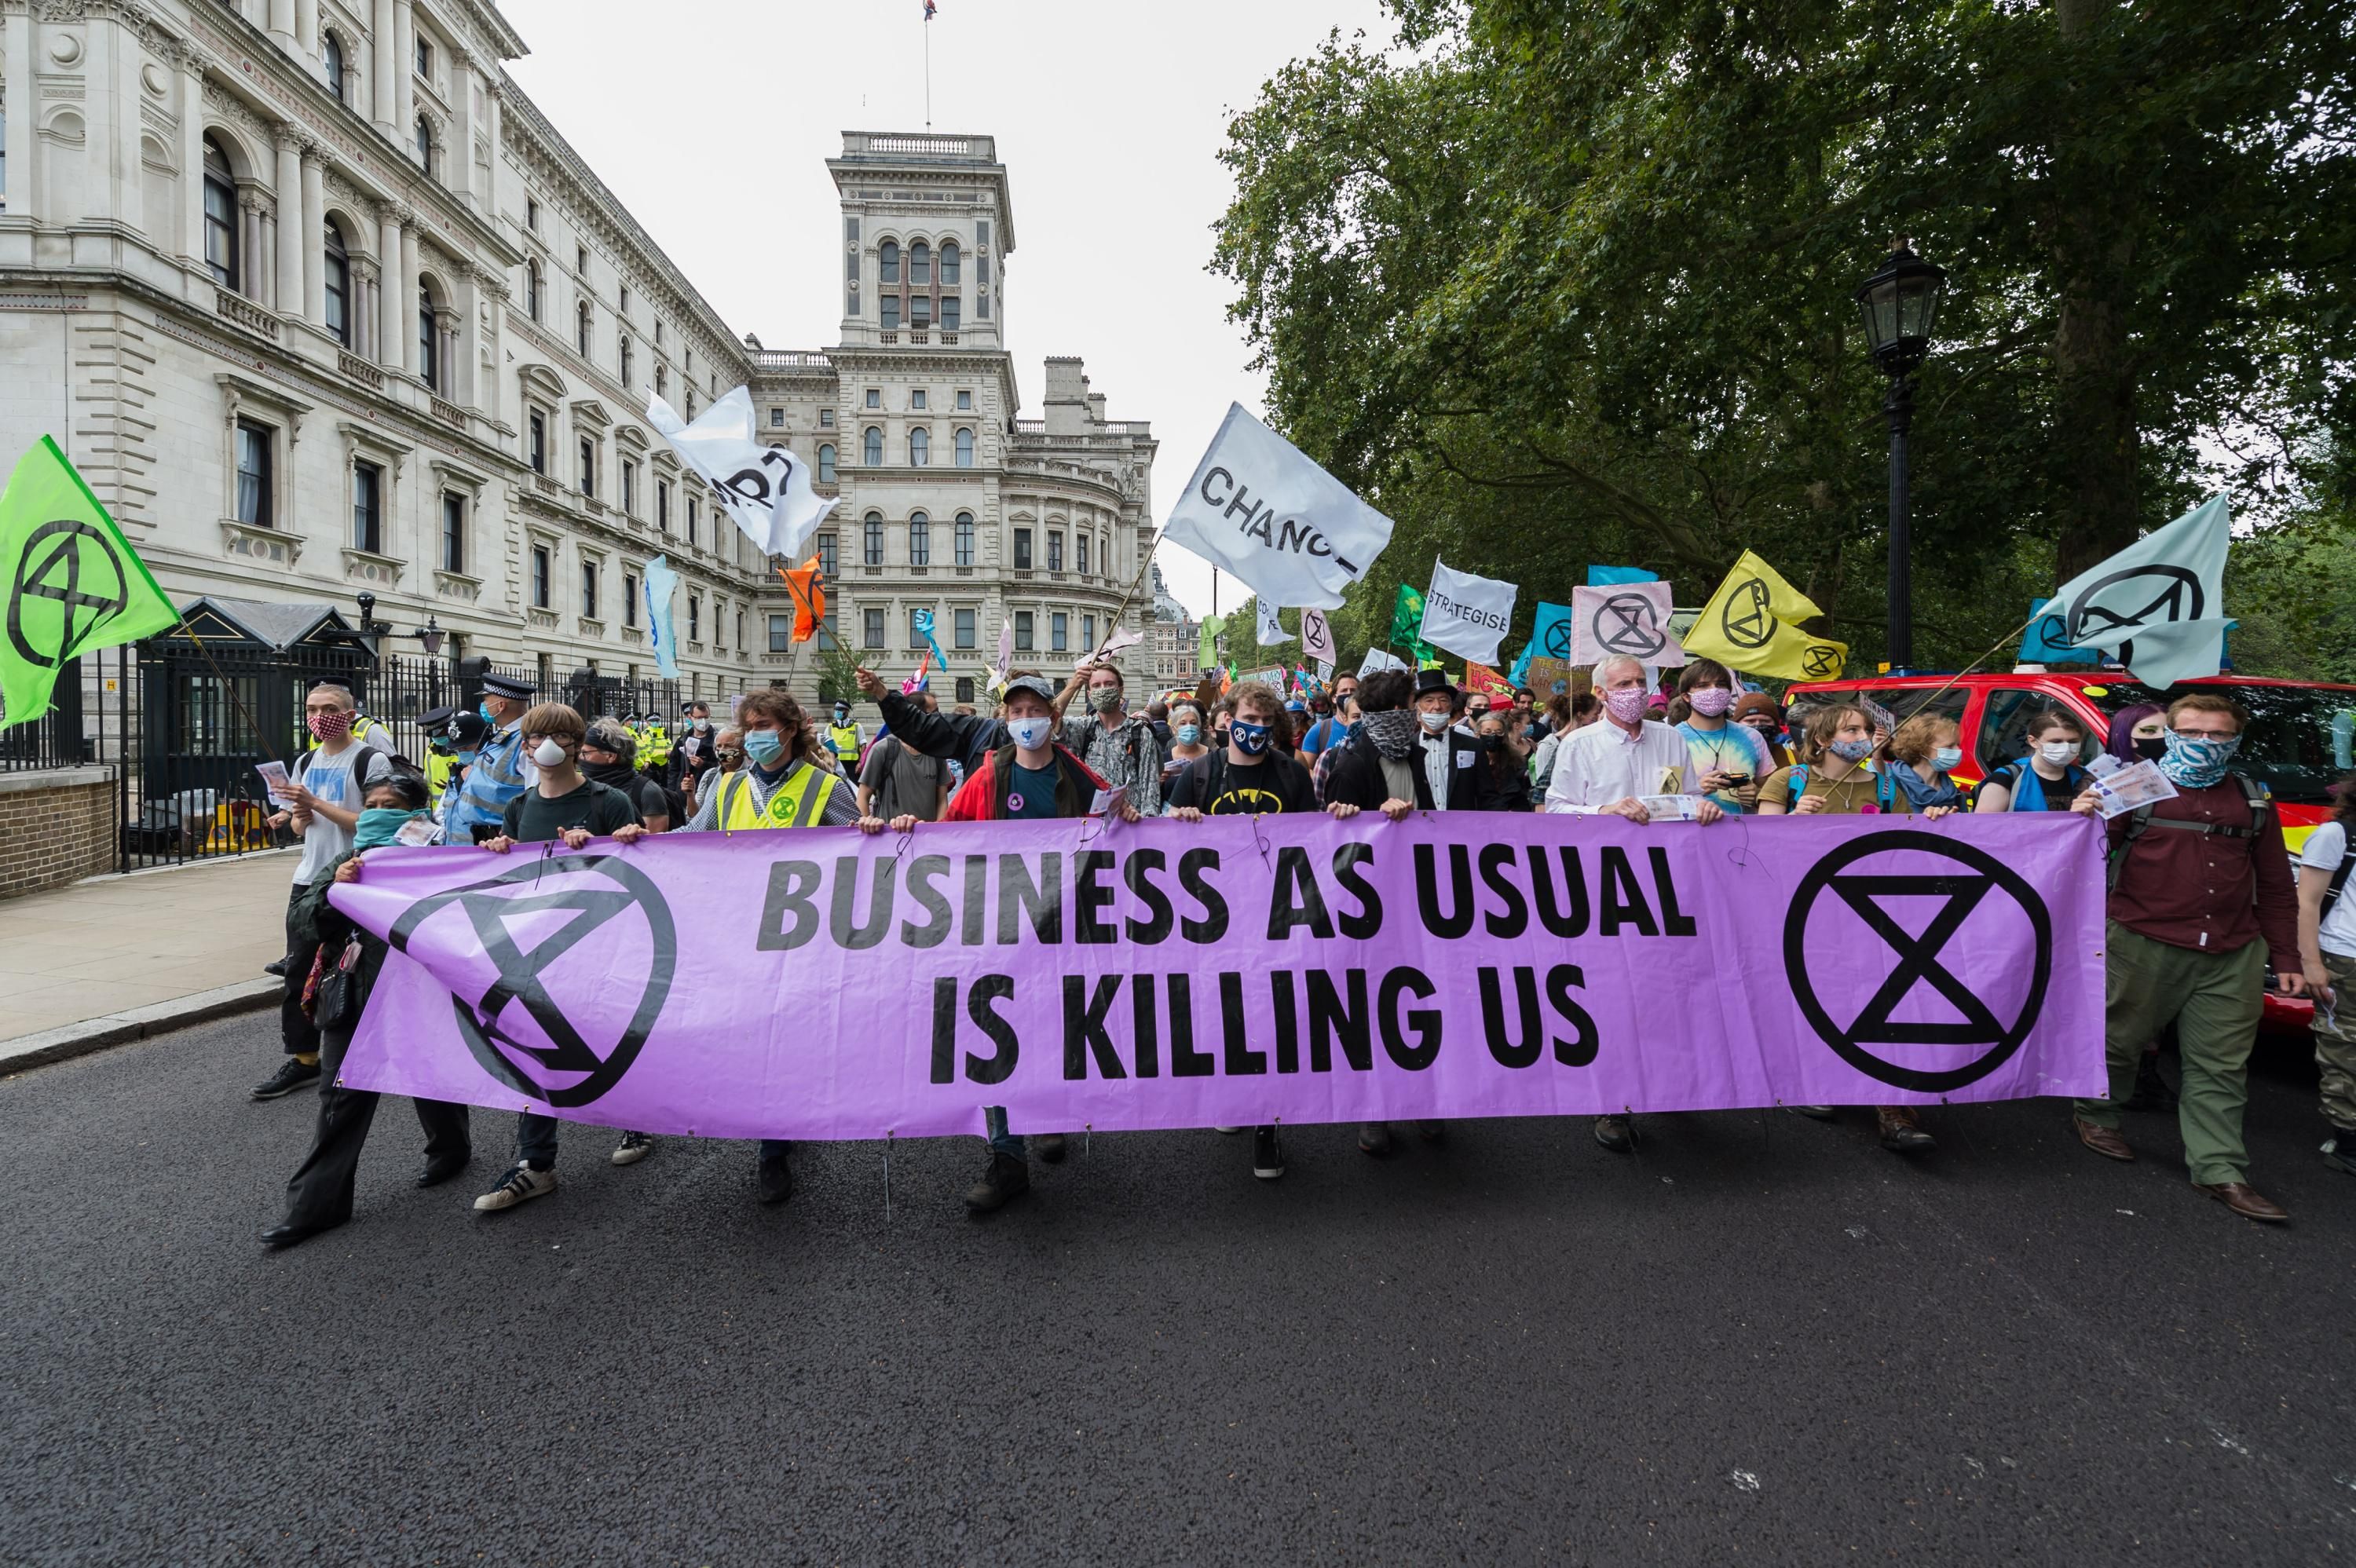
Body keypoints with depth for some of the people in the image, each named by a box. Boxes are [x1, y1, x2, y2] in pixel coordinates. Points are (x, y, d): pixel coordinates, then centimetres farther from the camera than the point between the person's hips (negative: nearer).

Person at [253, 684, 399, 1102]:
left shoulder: (370, 761, -7)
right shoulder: (305, 762, 14)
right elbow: (299, 828, 21)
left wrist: (317, 804, -18)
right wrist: (300, 817, -2)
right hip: (309, 879, 7)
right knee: (298, 971, 8)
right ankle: (303, 1058, 19)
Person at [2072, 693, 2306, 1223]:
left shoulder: (2255, 802, 16)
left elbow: (2275, 887, 19)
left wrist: (2287, 957, 15)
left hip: (2233, 957, 4)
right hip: (2144, 945, -4)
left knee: (2220, 1065, 5)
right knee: (2117, 1038, 7)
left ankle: (2220, 1169, 10)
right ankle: (2094, 1115, 28)